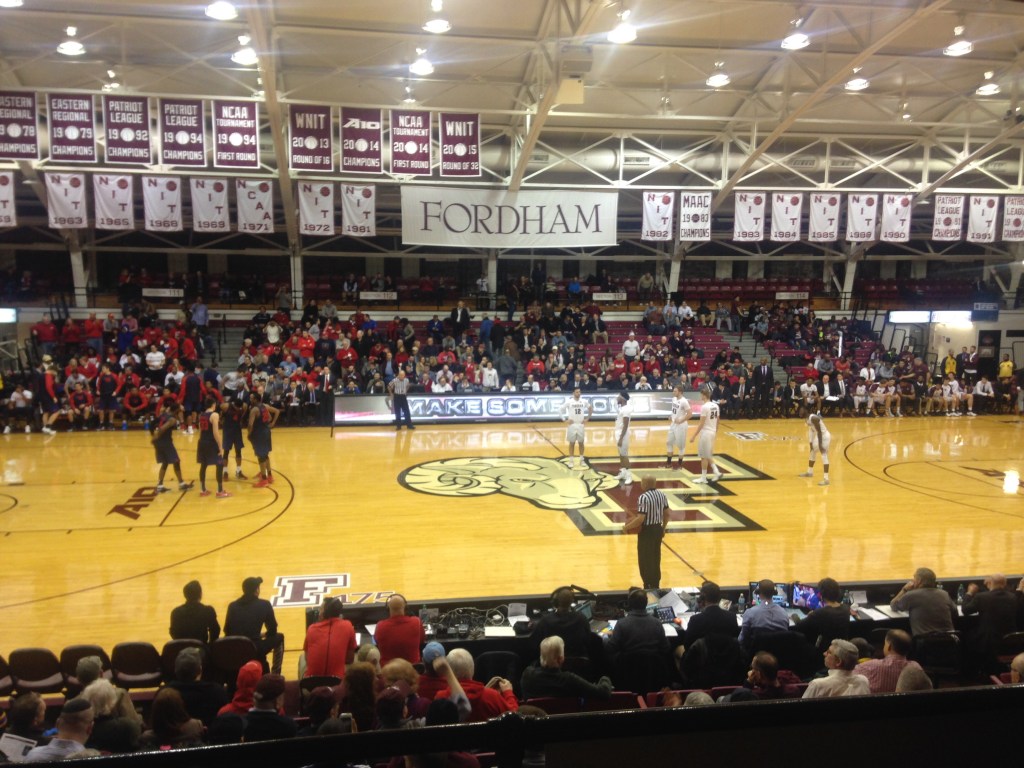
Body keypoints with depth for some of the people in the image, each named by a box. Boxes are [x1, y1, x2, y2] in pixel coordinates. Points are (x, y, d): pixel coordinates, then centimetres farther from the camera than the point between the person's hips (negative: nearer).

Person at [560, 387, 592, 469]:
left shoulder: (584, 401, 0)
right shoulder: (569, 401, -7)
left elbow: (591, 408, 15)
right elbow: (561, 409, -2)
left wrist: (587, 419, 6)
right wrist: (565, 419, -8)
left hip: (581, 425, 2)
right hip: (572, 425, -2)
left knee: (581, 443, 8)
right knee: (572, 443, 4)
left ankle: (581, 460, 18)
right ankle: (571, 460, 11)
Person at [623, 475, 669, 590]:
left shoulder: (644, 497, -22)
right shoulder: (662, 495, 3)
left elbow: (640, 519, -26)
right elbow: (667, 514, 11)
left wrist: (626, 527, -15)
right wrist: (663, 528, 23)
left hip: (647, 531, -8)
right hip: (658, 529, 8)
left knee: (645, 561, 5)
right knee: (655, 559, 19)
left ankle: (649, 587, 11)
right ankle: (655, 586, 29)